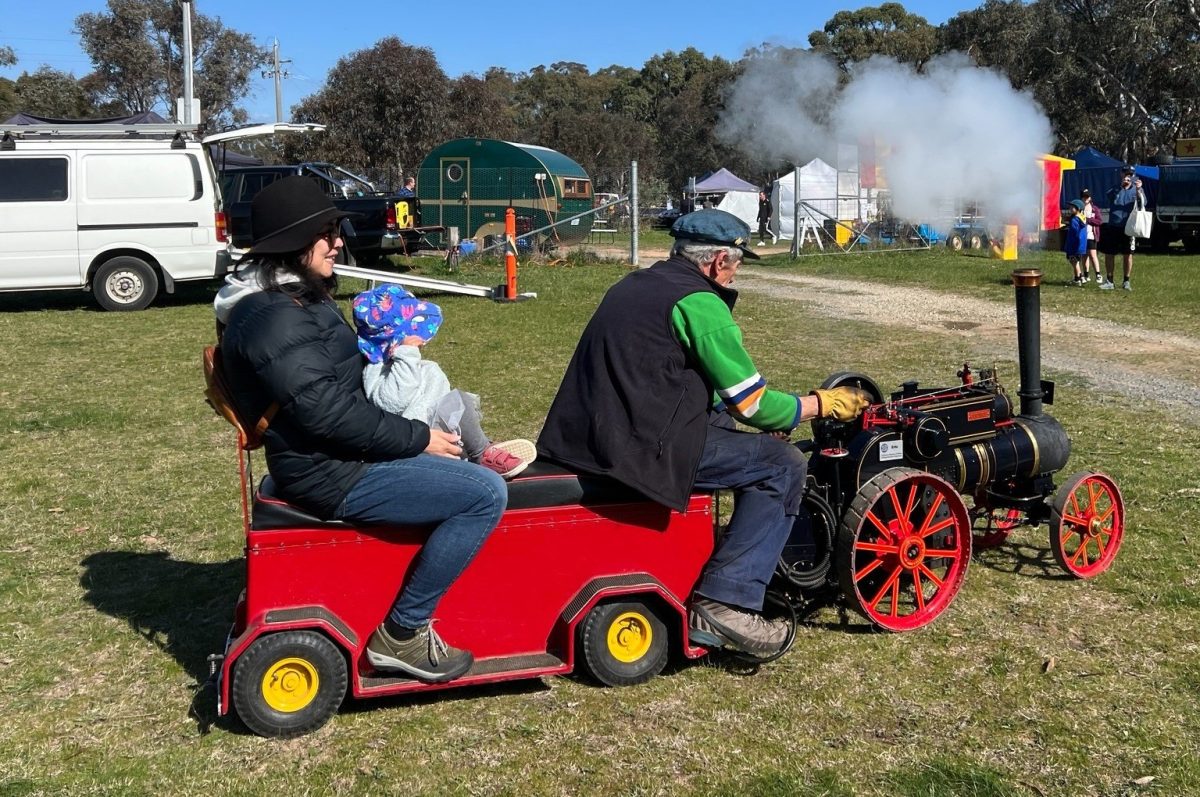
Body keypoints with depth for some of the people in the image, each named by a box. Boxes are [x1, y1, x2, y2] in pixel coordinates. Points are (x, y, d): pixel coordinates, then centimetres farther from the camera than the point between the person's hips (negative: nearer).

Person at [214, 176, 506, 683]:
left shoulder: (295, 298, 12)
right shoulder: (273, 318, -22)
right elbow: (326, 411, -26)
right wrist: (418, 438, -18)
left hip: (337, 453, 11)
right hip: (331, 476, -11)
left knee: (465, 471, 27)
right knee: (486, 494, -18)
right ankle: (401, 632, -8)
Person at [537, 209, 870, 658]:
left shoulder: (635, 284, 19)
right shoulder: (698, 302, -9)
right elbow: (753, 405, -7)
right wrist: (823, 403, 8)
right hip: (641, 447, -9)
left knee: (721, 424, 28)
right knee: (784, 467, 0)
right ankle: (724, 603, -6)